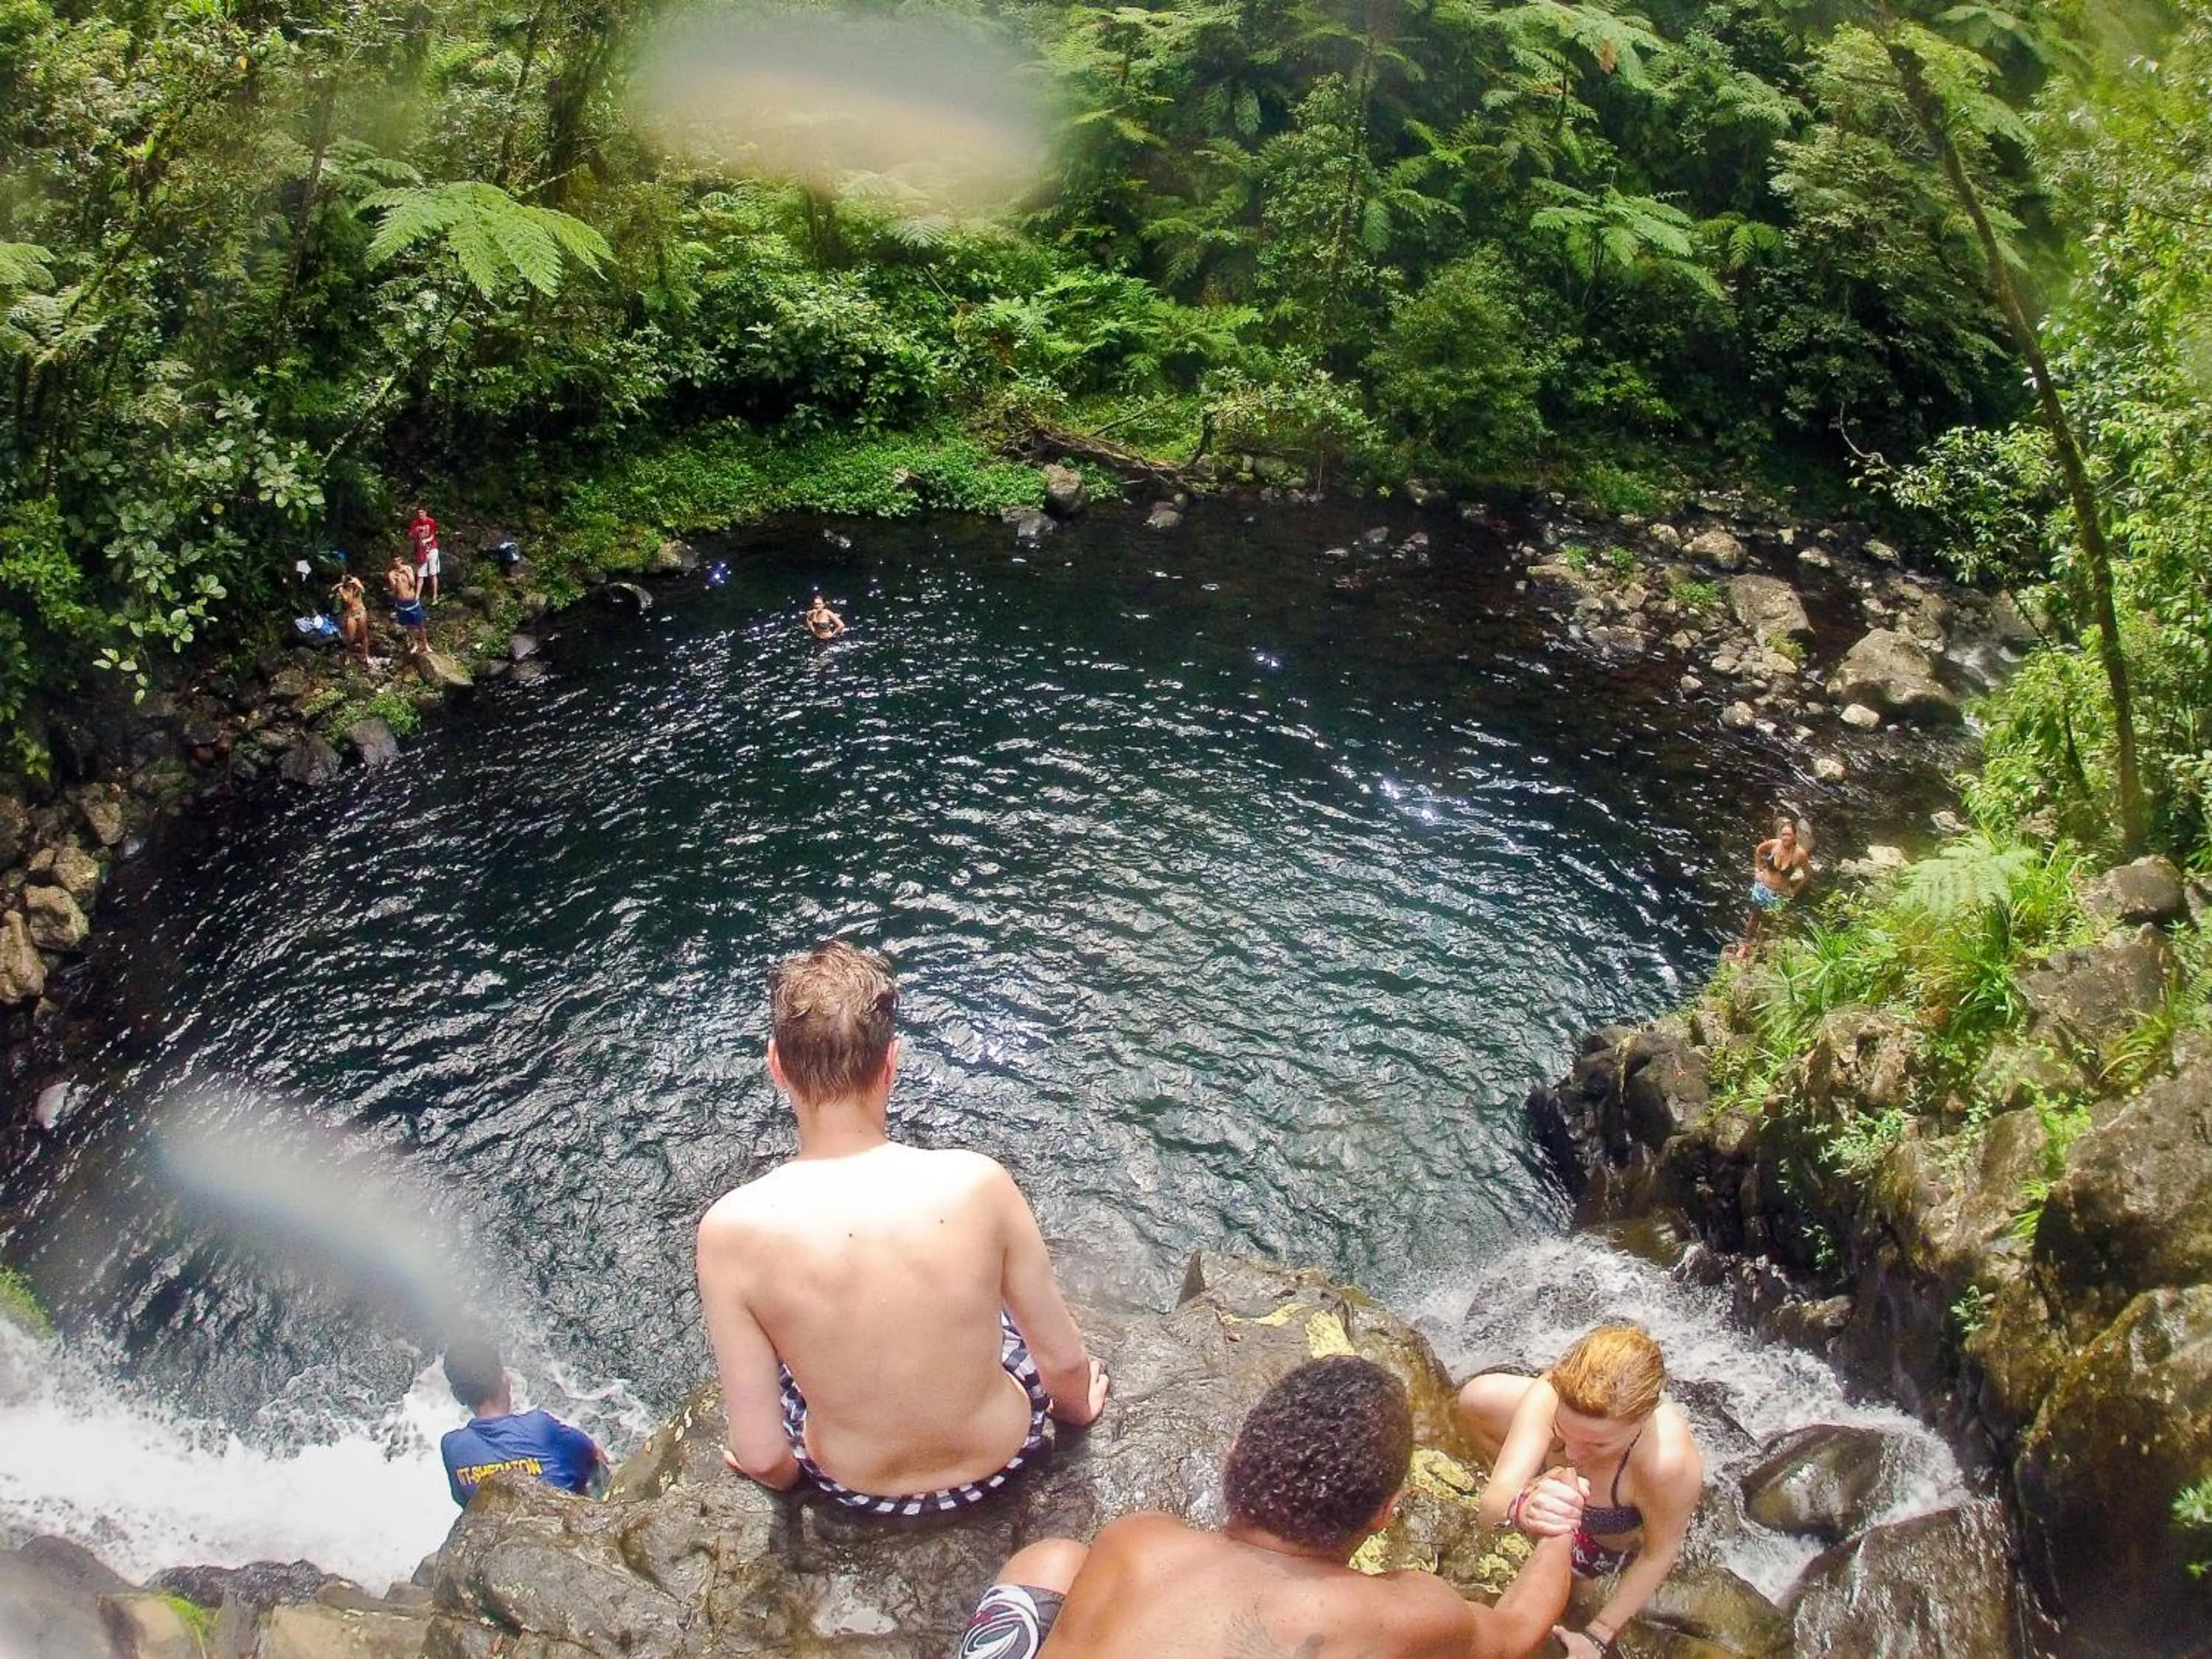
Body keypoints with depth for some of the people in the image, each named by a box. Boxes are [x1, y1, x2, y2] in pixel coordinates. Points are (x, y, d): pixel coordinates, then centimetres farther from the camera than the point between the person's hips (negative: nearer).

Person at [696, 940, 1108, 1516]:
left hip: (854, 1485, 0)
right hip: (999, 1459, 0)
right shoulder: (978, 1184, -28)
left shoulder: (732, 1227, -29)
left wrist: (783, 1474, 5)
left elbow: (760, 1457, -20)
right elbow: (1065, 1362, -12)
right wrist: (1078, 1408, 12)